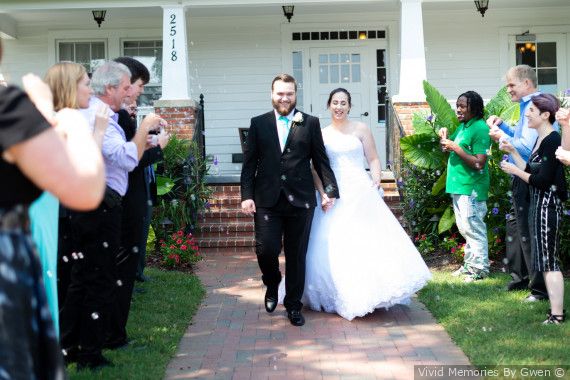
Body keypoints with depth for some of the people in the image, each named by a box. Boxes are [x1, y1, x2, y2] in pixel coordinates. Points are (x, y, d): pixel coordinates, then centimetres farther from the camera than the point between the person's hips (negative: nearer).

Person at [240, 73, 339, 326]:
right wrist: (247, 195, -3)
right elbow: (249, 163, 6)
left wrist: (330, 189, -4)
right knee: (266, 249, -8)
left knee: (297, 255, 6)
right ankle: (272, 286, 25)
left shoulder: (310, 123, 6)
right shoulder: (258, 123, 8)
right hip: (267, 200, 0)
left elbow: (320, 160, 6)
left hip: (300, 200, 0)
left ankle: (293, 305, 22)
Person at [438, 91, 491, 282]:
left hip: (471, 189, -9)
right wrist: (444, 138, 1)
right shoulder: (463, 126, 12)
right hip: (458, 186, 9)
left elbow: (479, 163, -22)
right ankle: (470, 264, 28)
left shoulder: (480, 128, -15)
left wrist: (455, 148, -20)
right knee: (464, 228, 17)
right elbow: (448, 150, 20)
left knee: (473, 228, -3)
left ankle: (480, 268, 7)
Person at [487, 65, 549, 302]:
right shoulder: (527, 106, 14)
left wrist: (502, 137, -13)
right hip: (521, 179, 11)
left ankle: (541, 288, 6)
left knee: (528, 233, -4)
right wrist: (501, 125, 12)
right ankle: (520, 278, 35)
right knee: (515, 228, 21)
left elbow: (527, 147, -27)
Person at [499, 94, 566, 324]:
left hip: (548, 204, -10)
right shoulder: (540, 140, 13)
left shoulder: (552, 140, -17)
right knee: (545, 259, 14)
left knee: (548, 260, -6)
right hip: (539, 204, 10)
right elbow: (531, 171, 13)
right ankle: (556, 308, 22)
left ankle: (557, 315, -1)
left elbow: (542, 180, -20)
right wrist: (513, 152, 11)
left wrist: (515, 171, -9)